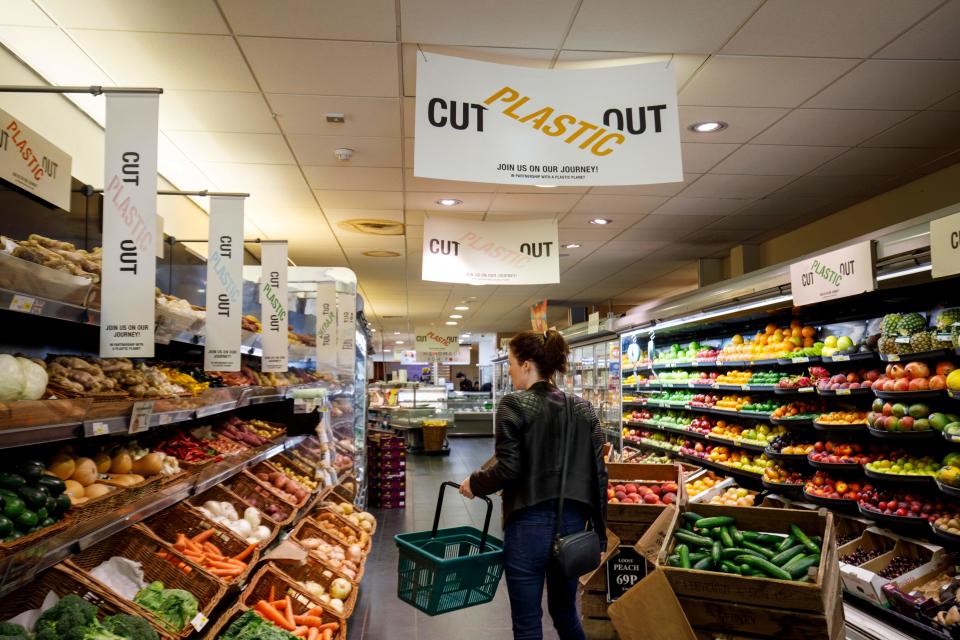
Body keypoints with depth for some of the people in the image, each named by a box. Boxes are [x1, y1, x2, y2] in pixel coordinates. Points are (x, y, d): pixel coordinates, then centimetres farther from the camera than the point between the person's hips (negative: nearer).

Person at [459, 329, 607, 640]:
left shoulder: (514, 405, -10)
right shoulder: (583, 408, 5)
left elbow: (508, 469, -16)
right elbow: (598, 474, 4)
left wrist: (474, 483, 3)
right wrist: (599, 534, 11)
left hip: (529, 524, -5)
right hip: (572, 524, 6)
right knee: (565, 611, 24)